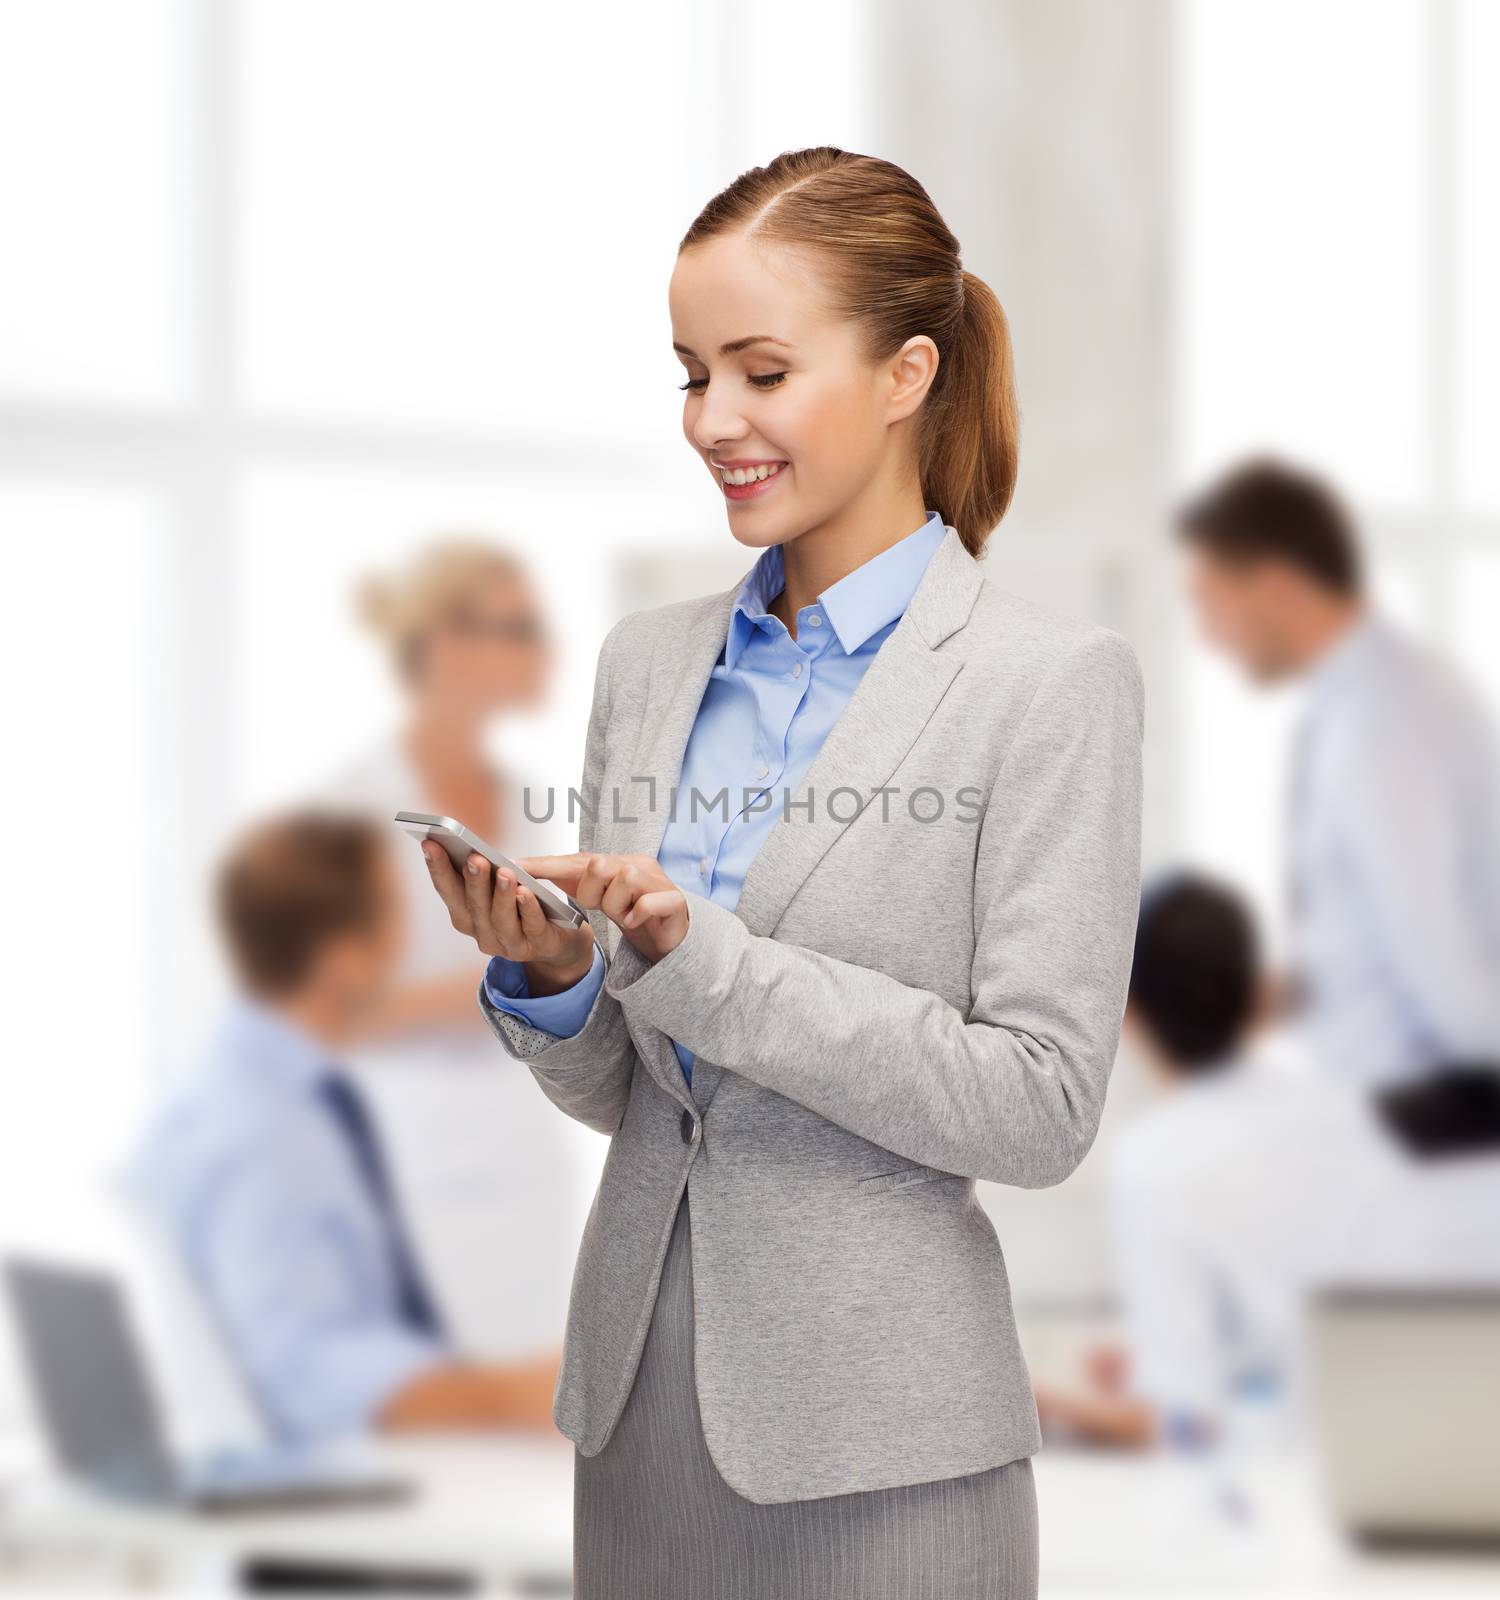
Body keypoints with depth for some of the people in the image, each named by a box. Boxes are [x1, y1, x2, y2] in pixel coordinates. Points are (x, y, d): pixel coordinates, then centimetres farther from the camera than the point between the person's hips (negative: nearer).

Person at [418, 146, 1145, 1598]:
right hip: (640, 1393, 5)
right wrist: (547, 976, -9)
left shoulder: (1053, 683, -8)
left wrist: (703, 960, -20)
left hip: (882, 1439, -5)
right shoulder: (647, 662, 9)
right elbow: (613, 1092, 13)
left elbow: (1042, 1107, -14)